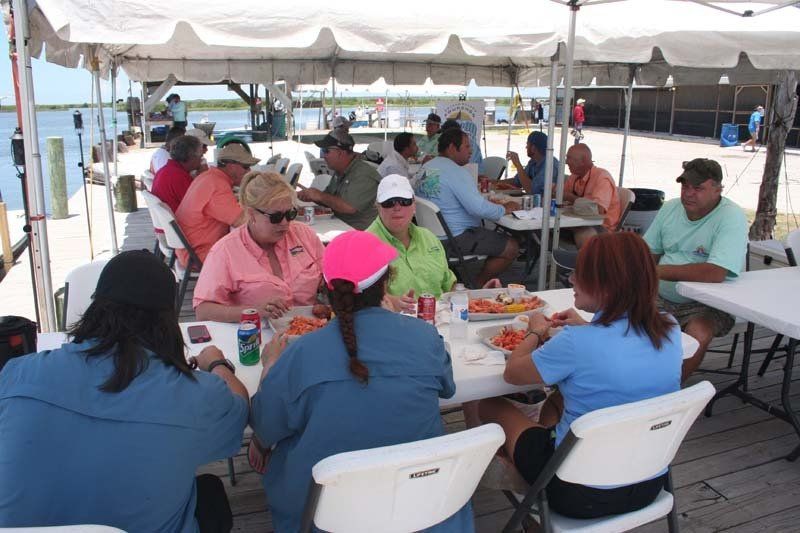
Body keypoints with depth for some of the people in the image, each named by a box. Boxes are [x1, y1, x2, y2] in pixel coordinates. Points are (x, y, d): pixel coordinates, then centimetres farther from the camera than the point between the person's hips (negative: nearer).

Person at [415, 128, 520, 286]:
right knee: (511, 248, -4)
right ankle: (478, 285, 9)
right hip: (454, 239, -10)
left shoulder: (426, 167, 10)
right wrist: (505, 209, -9)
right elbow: (479, 208, -25)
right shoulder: (456, 172, -19)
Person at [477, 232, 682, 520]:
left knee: (490, 405, 16)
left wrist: (535, 332, 7)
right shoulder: (670, 330, -10)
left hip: (583, 496, -6)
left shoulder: (576, 343, -28)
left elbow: (512, 373, -9)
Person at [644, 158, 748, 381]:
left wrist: (659, 271, -22)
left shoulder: (732, 218, -16)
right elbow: (649, 254, 13)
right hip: (661, 296, 6)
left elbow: (714, 274, -28)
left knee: (698, 333, -34)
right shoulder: (670, 208, 5)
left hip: (709, 304, -5)